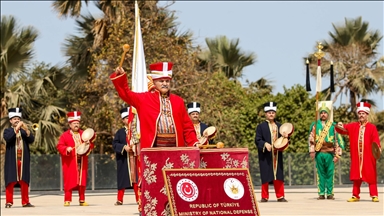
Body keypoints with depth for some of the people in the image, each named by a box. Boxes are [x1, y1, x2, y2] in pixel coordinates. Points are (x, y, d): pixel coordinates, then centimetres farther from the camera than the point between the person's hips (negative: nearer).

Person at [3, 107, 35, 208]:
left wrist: (26, 130, -15)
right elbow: (7, 138, -15)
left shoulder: (24, 131, 15)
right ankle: (9, 202, -3)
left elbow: (31, 140, -1)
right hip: (12, 160, -3)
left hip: (23, 160, 3)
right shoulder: (7, 131, 6)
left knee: (24, 181, 3)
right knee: (10, 181, -5)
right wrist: (16, 128, -19)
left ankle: (25, 202, 7)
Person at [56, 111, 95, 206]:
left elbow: (91, 145, 12)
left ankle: (82, 200, 10)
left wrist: (89, 144, -10)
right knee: (69, 181, -4)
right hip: (70, 162, -3)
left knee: (82, 181, 4)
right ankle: (67, 200, -1)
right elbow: (59, 146, -4)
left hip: (82, 162, 3)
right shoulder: (65, 135, 2)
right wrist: (66, 149, -22)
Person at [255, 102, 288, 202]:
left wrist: (285, 137, -2)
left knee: (279, 176, 2)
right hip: (265, 156, -4)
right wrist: (265, 144, -22)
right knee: (265, 177, -2)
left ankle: (280, 196, 6)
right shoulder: (261, 126, 1)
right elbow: (257, 140, -5)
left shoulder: (279, 126, 15)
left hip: (277, 155, 4)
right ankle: (264, 197, 4)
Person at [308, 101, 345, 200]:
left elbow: (338, 140, 5)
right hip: (319, 153, 1)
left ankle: (330, 193, 5)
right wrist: (312, 151, -3)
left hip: (330, 153, -1)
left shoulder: (333, 126, 6)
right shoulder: (315, 125, 9)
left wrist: (337, 154, -1)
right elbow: (311, 138, 7)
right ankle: (321, 193, 6)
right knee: (320, 173, 3)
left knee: (330, 173, 0)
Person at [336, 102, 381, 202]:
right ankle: (355, 196, 11)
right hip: (356, 157, 3)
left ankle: (374, 195, 4)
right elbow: (343, 128, 2)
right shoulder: (353, 126, 9)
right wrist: (339, 126, -20)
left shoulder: (372, 127, -1)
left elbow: (376, 141, -7)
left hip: (368, 157, -3)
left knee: (371, 176, 0)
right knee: (356, 176, 6)